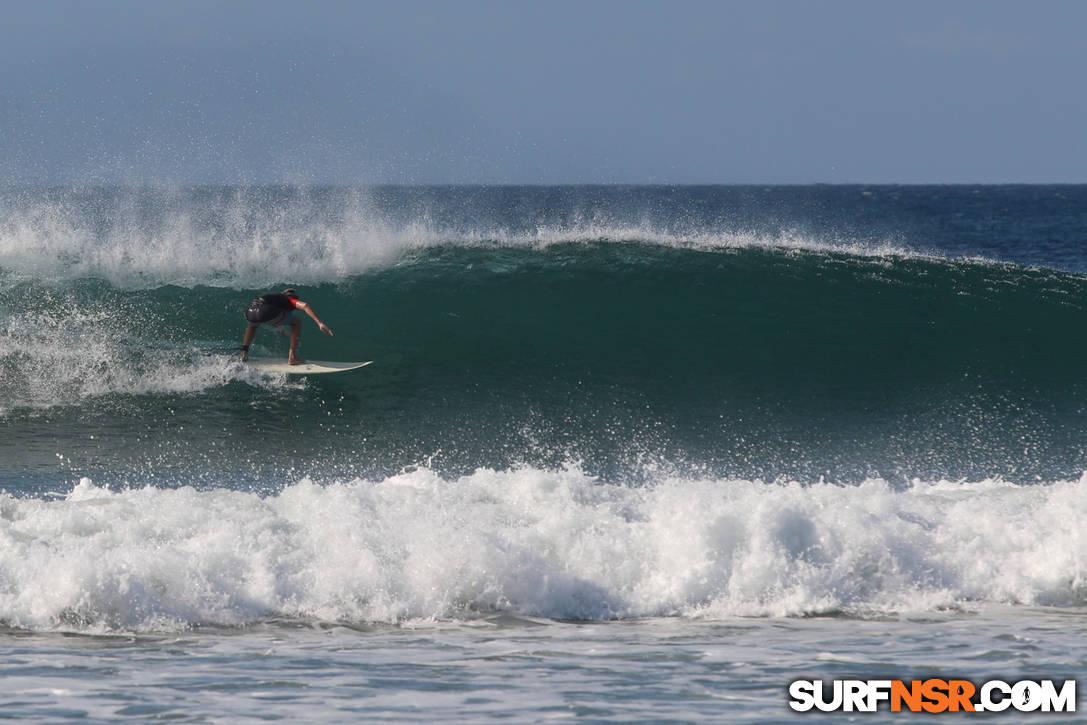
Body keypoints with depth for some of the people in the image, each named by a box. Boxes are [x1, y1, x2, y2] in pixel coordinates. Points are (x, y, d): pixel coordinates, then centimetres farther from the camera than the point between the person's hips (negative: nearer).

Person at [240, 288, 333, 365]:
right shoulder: (290, 299, 23)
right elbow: (304, 306, 0)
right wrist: (320, 323, -7)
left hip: (250, 313, 6)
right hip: (266, 312, -6)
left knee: (253, 324, 45)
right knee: (297, 322, 16)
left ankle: (244, 353, 28)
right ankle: (292, 357, 11)